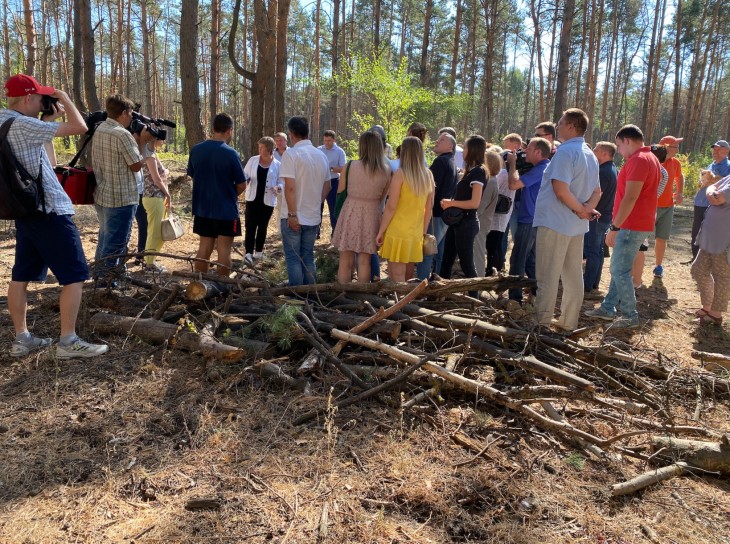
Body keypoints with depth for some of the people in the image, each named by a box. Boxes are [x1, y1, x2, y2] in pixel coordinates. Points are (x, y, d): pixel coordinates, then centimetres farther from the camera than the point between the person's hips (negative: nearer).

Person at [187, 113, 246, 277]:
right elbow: (241, 185, -10)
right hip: (227, 210, -5)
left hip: (202, 209, 5)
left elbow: (192, 176, 11)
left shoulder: (196, 150, 0)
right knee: (224, 251, 3)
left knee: (204, 248, 14)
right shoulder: (230, 153, -15)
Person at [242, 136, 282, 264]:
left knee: (262, 227, 10)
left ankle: (258, 251, 23)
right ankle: (248, 253, -8)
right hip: (252, 199, 0)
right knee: (250, 226, -6)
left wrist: (278, 188, -21)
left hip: (268, 201, 0)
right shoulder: (253, 160, 2)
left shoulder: (277, 165, -2)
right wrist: (244, 179, -16)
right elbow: (245, 174, 7)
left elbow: (282, 182, 1)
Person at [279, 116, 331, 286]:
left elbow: (290, 187, -20)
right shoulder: (321, 155, 7)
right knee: (308, 257, 15)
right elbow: (327, 186, 14)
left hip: (294, 217, -5)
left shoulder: (291, 154, -13)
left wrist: (292, 215, -17)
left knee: (293, 258, 4)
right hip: (313, 216, 6)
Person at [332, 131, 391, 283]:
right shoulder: (386, 170, -3)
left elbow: (340, 191, 0)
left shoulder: (350, 166, -10)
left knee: (345, 261, 7)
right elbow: (382, 197, 6)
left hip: (350, 214, -2)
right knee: (364, 261, 12)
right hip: (371, 215, 2)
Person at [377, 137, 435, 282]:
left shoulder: (400, 174, -9)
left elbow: (391, 207, -11)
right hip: (416, 233, 6)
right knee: (405, 274, 17)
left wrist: (381, 231, -4)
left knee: (397, 275, 2)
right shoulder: (428, 175, 6)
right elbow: (429, 208, 11)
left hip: (398, 232, -6)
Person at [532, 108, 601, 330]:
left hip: (555, 222, -8)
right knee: (573, 276, 11)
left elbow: (560, 189, -24)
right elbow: (597, 191, 16)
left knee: (548, 277, -2)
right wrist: (587, 209, -2)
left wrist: (579, 209, -12)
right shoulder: (590, 154, 15)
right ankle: (568, 322, 20)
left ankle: (542, 324, 3)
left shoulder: (565, 151, -15)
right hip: (577, 225, 9)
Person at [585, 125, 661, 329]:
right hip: (636, 224, 10)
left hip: (631, 225, -10)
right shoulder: (650, 158, 17)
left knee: (620, 271, -3)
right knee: (619, 268, 15)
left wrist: (614, 227, -22)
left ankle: (630, 316, 6)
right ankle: (608, 308, 23)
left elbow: (630, 198, -24)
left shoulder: (638, 160, -17)